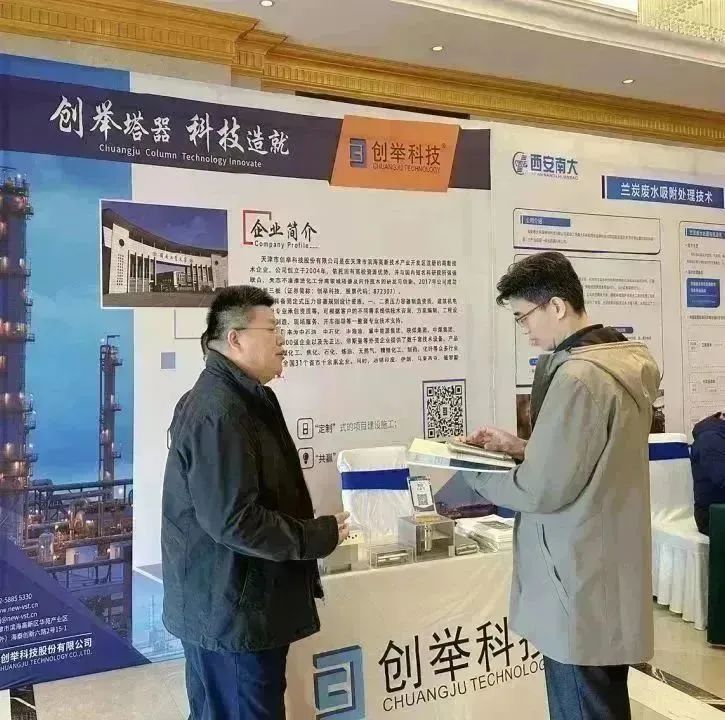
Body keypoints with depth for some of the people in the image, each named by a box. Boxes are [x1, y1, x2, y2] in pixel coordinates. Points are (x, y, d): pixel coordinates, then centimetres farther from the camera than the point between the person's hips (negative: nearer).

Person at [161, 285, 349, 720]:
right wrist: (318, 537, -17)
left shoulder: (235, 399, 12)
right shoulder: (219, 412, -23)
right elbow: (232, 519, -28)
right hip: (233, 614, -11)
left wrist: (312, 531, 15)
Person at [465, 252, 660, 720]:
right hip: (612, 575, 9)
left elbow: (541, 490, -21)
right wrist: (521, 448, 8)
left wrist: (473, 476, -6)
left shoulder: (577, 377, -23)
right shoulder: (626, 361, 6)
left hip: (580, 588, -9)